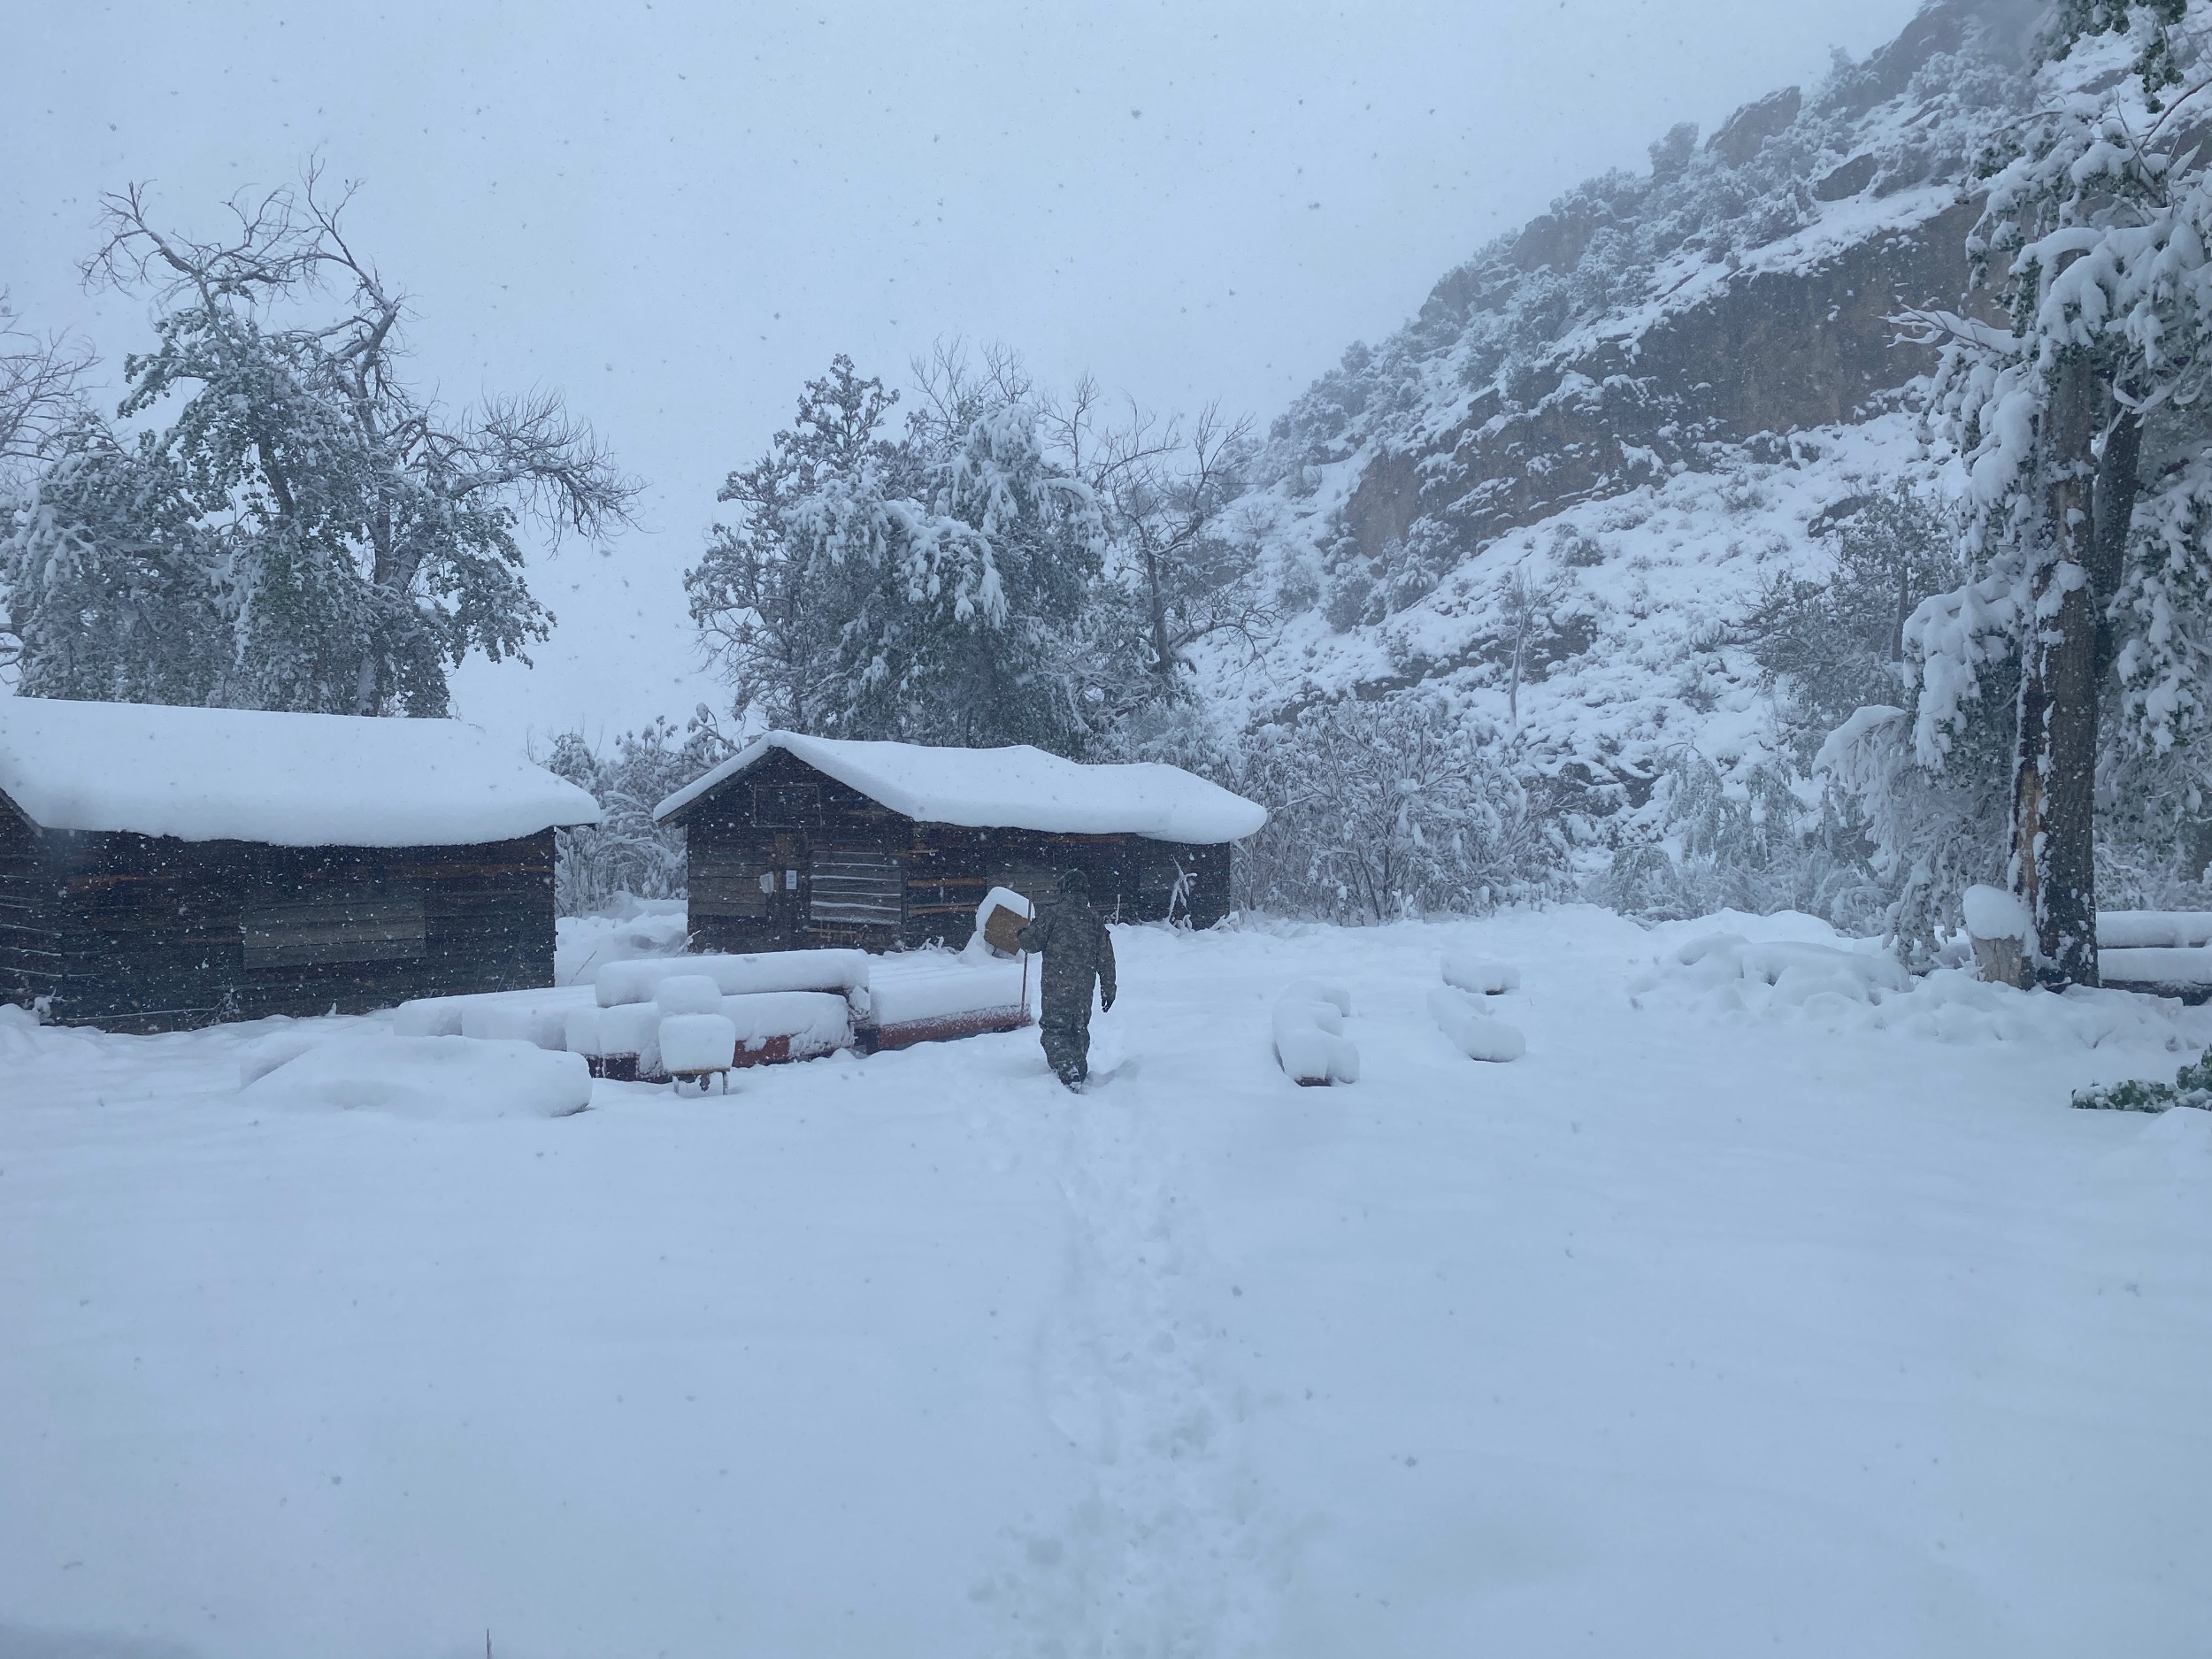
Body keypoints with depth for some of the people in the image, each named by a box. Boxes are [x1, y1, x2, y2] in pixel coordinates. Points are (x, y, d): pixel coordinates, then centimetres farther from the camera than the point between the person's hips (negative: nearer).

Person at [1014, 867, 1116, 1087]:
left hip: (1057, 984, -5)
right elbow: (1106, 957, 11)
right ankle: (1079, 1072, 26)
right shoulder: (1094, 918, 10)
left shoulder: (1052, 911, -6)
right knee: (1079, 1028, 19)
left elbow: (1034, 941, -6)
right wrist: (1108, 988, 18)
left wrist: (1020, 938, 18)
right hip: (1085, 987, 5)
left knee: (1055, 1029, -4)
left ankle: (1067, 1071, -22)